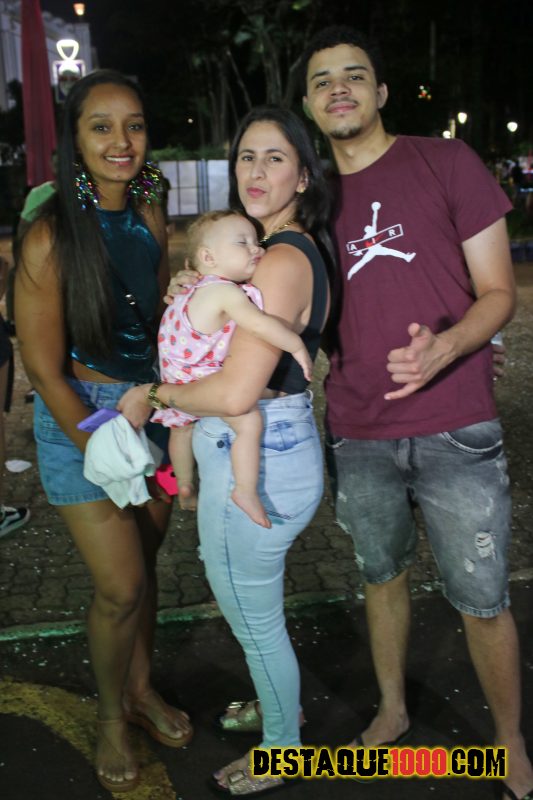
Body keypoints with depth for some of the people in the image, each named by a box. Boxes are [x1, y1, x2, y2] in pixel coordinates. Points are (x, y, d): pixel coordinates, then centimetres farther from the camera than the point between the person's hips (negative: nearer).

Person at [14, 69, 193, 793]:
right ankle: (110, 718, 27)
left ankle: (141, 689, 40)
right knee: (120, 585, -1)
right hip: (79, 415, -5)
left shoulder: (151, 219, 0)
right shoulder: (51, 238, -18)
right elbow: (44, 367, -15)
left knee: (143, 563, 16)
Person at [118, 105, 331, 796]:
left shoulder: (281, 261, -24)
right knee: (256, 609, 29)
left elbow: (235, 393, -31)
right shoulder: (299, 248, 8)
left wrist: (150, 393, -15)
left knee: (254, 619, 12)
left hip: (253, 465, -10)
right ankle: (280, 706, 53)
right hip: (278, 447, 10)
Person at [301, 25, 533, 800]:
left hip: (455, 431, -3)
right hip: (357, 437, 3)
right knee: (382, 575, 19)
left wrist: (444, 347, -23)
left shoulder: (445, 162, -1)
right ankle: (392, 709, 41)